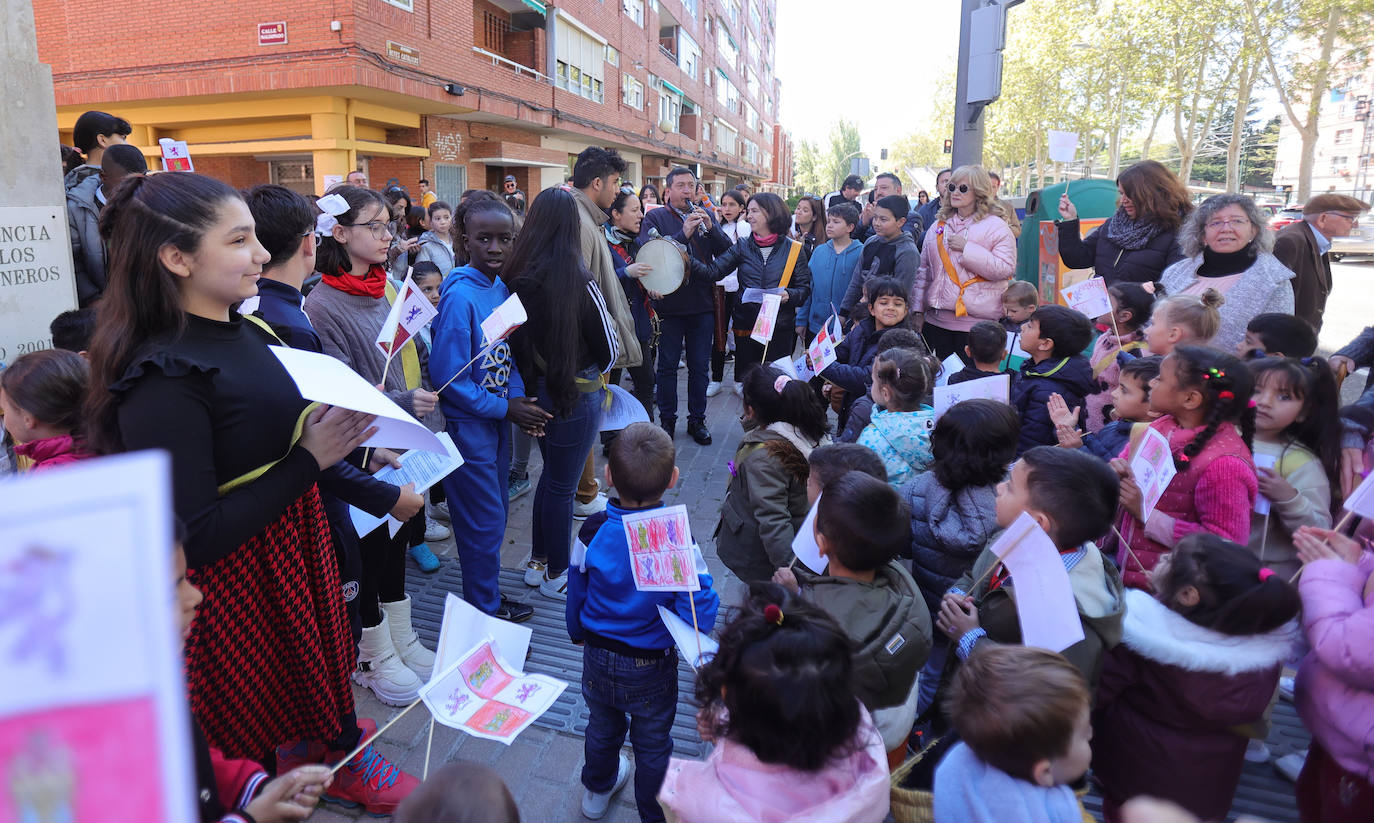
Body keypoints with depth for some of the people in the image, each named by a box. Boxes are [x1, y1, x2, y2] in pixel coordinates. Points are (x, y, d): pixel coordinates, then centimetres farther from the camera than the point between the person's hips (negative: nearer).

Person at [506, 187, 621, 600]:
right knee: (562, 485, 9)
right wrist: (610, 321, 8)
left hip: (535, 390, 6)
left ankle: (538, 560, 39)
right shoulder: (579, 283, -22)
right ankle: (556, 576, 27)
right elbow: (609, 352, -10)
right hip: (575, 394, -6)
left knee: (551, 472, 24)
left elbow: (515, 336, 3)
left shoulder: (515, 278, -8)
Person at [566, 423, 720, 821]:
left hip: (597, 658, 3)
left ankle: (597, 791, 57)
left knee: (603, 727, 30)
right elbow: (699, 616, -29)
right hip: (652, 668, -3)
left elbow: (576, 595, -4)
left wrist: (579, 634, 16)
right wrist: (703, 588, -8)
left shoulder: (592, 532, -20)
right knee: (652, 744, 21)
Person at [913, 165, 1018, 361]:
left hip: (975, 324, -5)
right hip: (936, 321, 5)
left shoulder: (996, 227, -1)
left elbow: (1006, 269, -13)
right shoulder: (938, 225, 15)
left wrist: (967, 249, -17)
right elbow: (924, 270, 16)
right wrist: (918, 310, 12)